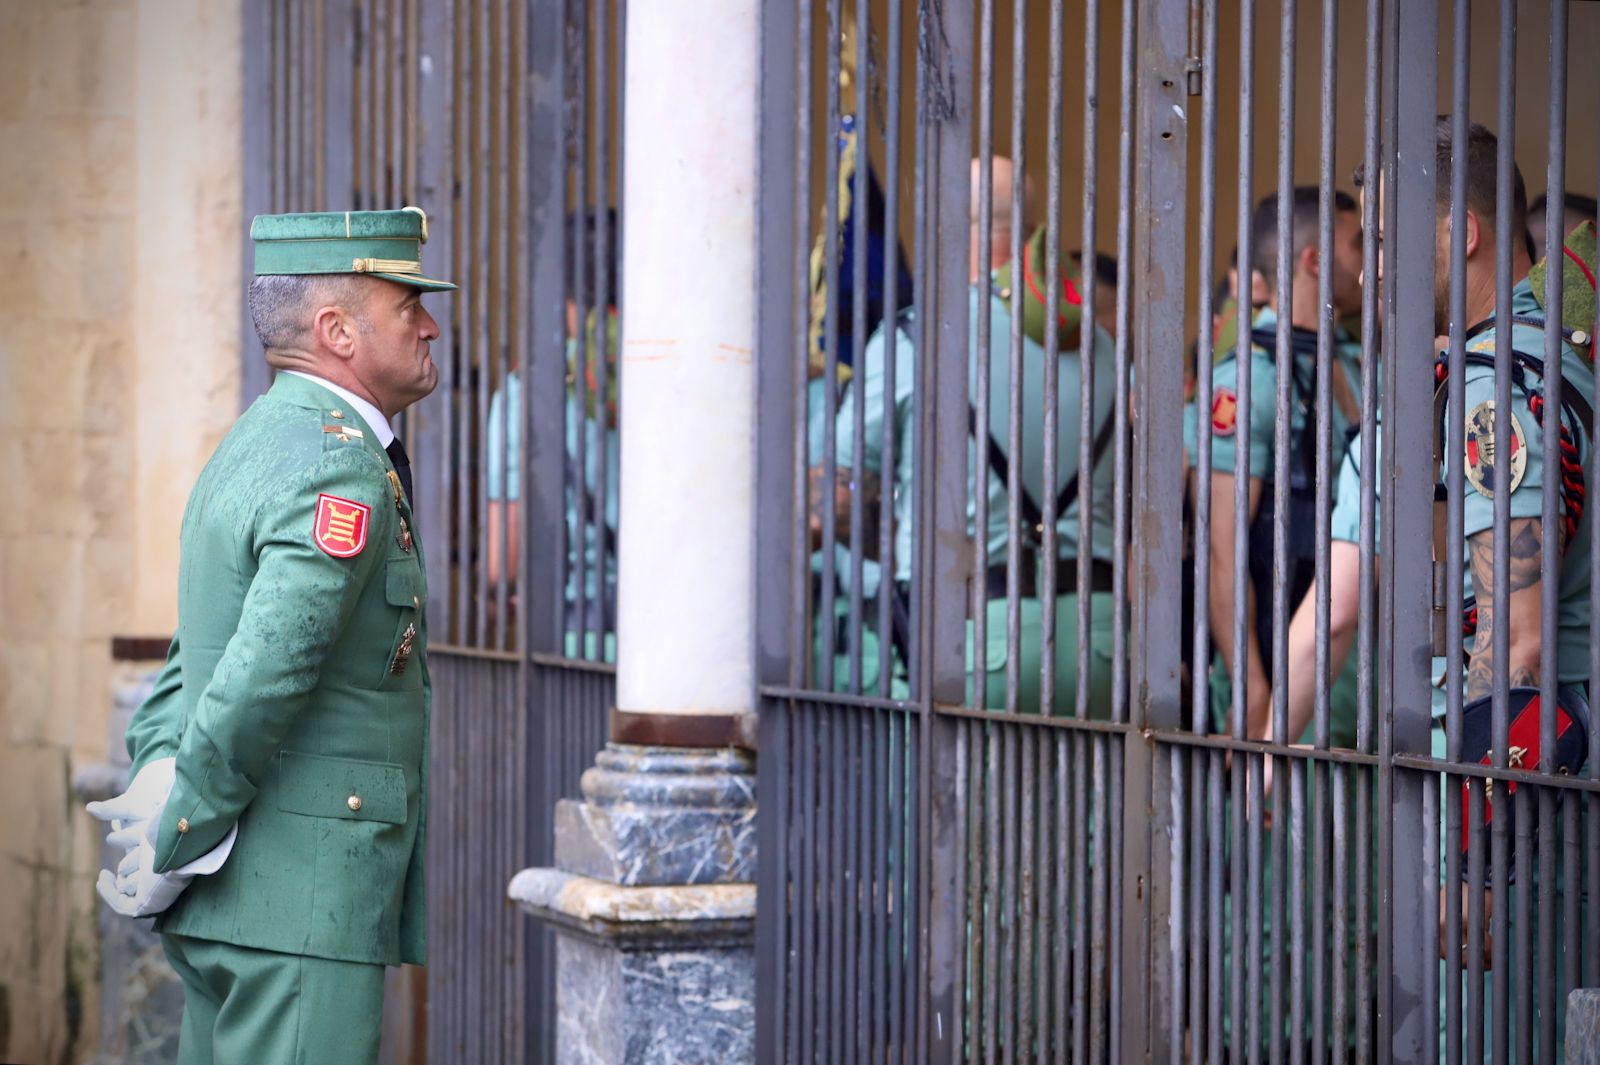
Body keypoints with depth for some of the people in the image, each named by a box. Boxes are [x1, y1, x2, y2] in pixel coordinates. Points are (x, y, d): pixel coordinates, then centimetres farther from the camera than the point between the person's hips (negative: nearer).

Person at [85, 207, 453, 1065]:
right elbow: (263, 680, -24)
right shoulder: (340, 467, -16)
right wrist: (172, 848, -16)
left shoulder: (251, 449, 17)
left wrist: (159, 784, 7)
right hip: (300, 898, -10)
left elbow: (187, 668, 21)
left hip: (227, 896, 10)